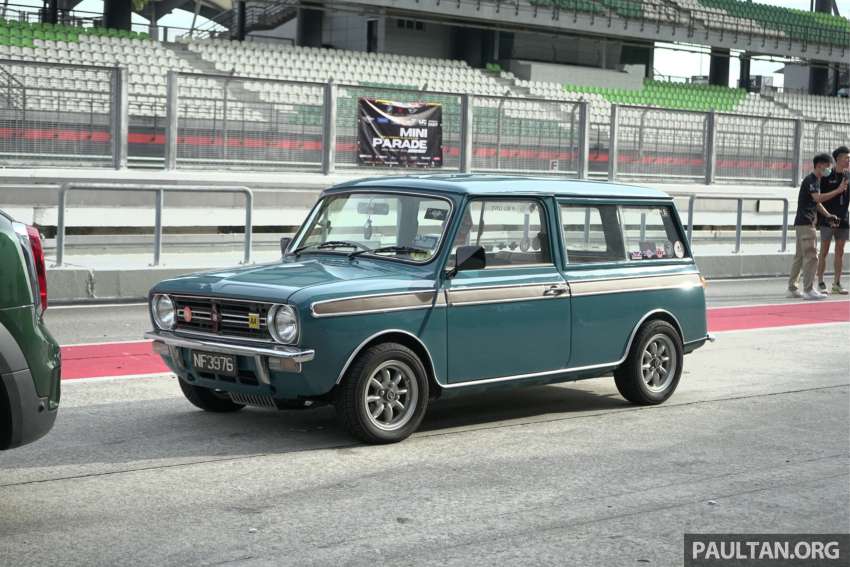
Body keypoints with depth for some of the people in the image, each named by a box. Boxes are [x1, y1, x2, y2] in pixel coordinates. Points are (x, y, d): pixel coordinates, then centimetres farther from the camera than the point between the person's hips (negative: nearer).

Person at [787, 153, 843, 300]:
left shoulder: (816, 181, 19)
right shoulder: (810, 180, -13)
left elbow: (817, 203, 25)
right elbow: (818, 198, -28)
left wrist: (828, 215, 12)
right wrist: (838, 191, -27)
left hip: (806, 223, 10)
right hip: (805, 223, -10)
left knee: (800, 256, 12)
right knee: (811, 256, -11)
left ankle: (792, 288, 16)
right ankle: (808, 290, -12)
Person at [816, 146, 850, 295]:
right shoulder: (826, 176, -5)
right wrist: (817, 216, -7)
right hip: (827, 219, -5)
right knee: (824, 251, -2)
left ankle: (836, 284, 14)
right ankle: (820, 283, 3)